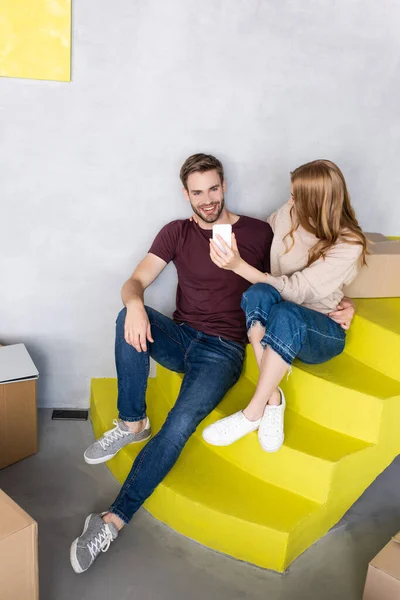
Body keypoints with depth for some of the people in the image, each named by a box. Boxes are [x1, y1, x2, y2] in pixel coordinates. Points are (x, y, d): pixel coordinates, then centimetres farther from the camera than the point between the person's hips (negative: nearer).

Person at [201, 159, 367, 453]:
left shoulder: (349, 246, -18)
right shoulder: (289, 214, -5)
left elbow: (295, 291, -24)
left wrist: (239, 265, -29)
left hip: (321, 331, -4)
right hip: (275, 322, 4)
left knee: (286, 314, -40)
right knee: (259, 294, -33)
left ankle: (253, 413, -26)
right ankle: (273, 397, -28)